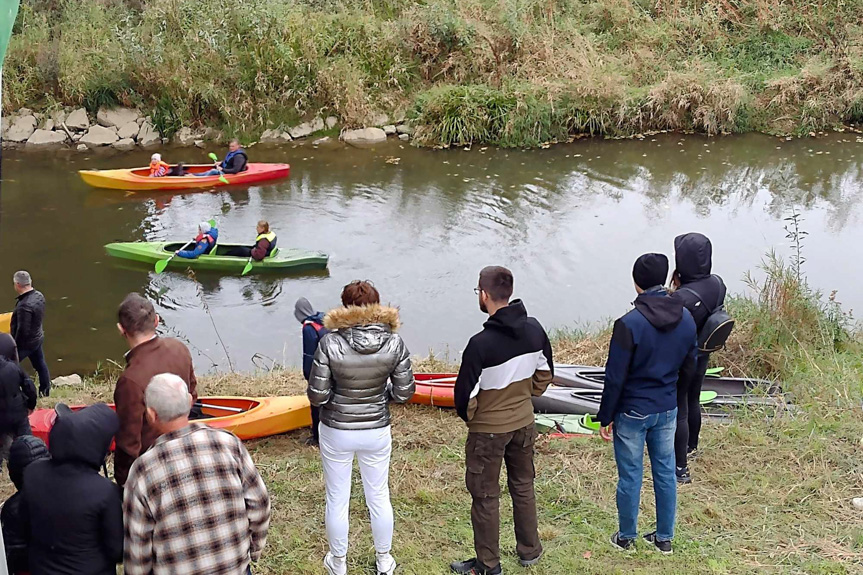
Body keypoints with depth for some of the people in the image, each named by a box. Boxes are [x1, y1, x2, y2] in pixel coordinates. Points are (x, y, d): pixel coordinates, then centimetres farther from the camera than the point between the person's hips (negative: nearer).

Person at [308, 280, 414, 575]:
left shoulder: (329, 343, -21)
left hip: (336, 432, -1)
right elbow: (404, 393, -9)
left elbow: (317, 396, -17)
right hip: (376, 431, 2)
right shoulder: (394, 343, -15)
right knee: (379, 497, 21)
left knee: (337, 499, 18)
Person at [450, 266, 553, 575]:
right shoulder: (534, 330, -8)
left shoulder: (481, 344, -28)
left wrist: (468, 417, 0)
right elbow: (544, 374, 6)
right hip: (524, 423, 6)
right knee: (523, 486, 23)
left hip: (488, 430, -6)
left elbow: (466, 393, -21)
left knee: (485, 497, 10)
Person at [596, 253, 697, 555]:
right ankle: (664, 537, 28)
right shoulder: (686, 318, -3)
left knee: (630, 476, 9)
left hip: (632, 413, -5)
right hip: (668, 410, 5)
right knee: (665, 473, 16)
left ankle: (626, 537, 24)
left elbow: (615, 378, -17)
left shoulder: (629, 324, -22)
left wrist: (605, 418, -7)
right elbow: (688, 368, 7)